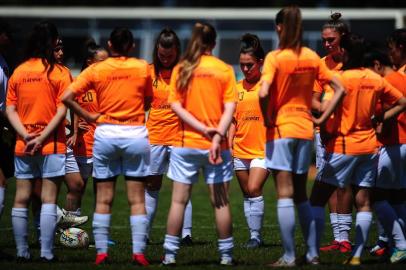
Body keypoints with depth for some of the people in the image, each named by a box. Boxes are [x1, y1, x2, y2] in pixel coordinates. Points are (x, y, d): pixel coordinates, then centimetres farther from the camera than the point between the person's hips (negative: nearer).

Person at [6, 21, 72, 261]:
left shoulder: (18, 72, 6)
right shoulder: (59, 73, -5)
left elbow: (10, 109, 2)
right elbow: (61, 110, -12)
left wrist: (25, 135, -5)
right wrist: (42, 138, -13)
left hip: (23, 145, 4)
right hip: (52, 145, -4)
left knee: (21, 200, 7)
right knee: (49, 200, -2)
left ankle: (22, 252, 9)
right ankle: (47, 253, -6)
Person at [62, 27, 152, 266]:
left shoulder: (96, 70, -1)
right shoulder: (143, 68, -1)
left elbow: (67, 97, -7)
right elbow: (148, 102, 8)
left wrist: (89, 116, 1)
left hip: (105, 134, 0)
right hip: (136, 134, 0)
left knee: (103, 199, 6)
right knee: (137, 199, 2)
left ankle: (101, 252, 4)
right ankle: (139, 252, -3)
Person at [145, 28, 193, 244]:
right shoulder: (150, 72, 5)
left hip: (180, 135, -3)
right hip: (154, 136, 3)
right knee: (151, 186, 8)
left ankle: (186, 233, -4)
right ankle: (143, 232, 13)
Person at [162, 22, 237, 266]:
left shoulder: (181, 69, 2)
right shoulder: (224, 69, 0)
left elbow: (176, 106, -5)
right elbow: (230, 108, -9)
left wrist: (204, 129, -9)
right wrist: (217, 136, -15)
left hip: (186, 143, 1)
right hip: (216, 145, -1)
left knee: (179, 200, 6)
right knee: (221, 201, 4)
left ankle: (170, 254, 5)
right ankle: (226, 255, 7)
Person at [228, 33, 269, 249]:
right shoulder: (237, 88, 8)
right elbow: (233, 121, 14)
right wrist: (228, 145, 7)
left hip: (262, 150, -5)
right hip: (240, 150, 5)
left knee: (254, 189, -18)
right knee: (247, 195, 10)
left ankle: (256, 235, -10)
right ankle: (254, 235, 19)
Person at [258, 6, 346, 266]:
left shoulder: (275, 57, -11)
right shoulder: (312, 57, 4)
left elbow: (264, 93, -24)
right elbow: (339, 89, 5)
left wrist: (267, 119, -9)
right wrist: (322, 118, 6)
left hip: (280, 129, -5)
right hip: (305, 130, 5)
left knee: (285, 195, -3)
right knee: (301, 195, 15)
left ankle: (289, 257, -5)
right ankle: (312, 253, 14)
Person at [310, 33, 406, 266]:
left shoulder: (341, 78, -12)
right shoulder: (376, 79, 5)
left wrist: (325, 135, -7)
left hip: (342, 147, -6)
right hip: (369, 146, 6)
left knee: (317, 199, 1)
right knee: (364, 202, 7)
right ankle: (357, 255, 4)